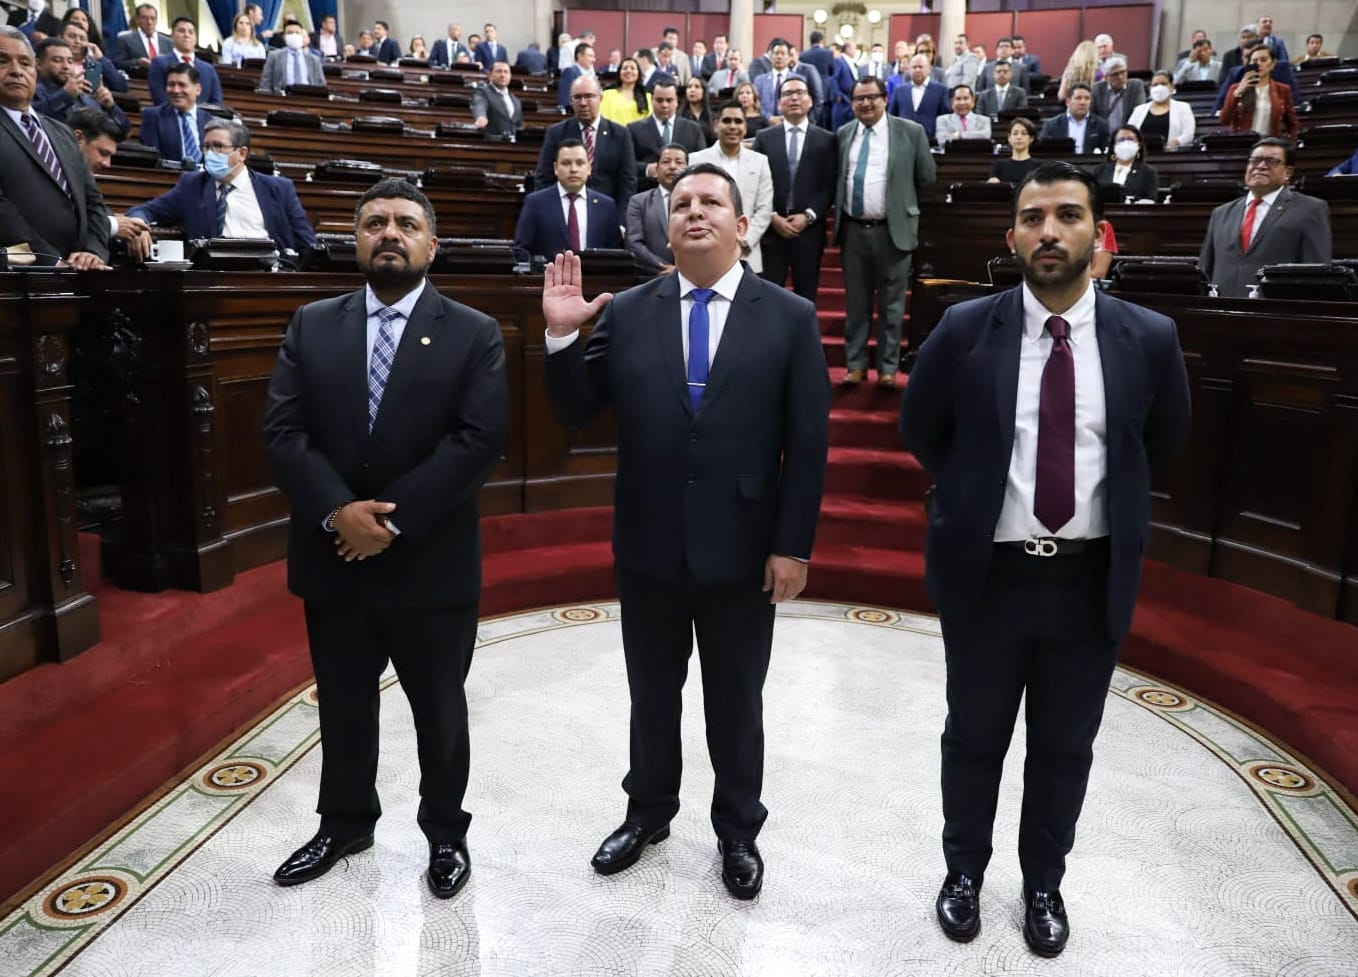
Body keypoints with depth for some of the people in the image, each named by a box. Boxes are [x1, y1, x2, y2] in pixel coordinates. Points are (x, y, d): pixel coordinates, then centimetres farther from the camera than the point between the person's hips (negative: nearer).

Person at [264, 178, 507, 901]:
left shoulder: (474, 334, -4)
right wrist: (338, 511, -17)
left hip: (431, 561, -2)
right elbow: (282, 431, -2)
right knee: (342, 705, 19)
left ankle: (446, 833, 34)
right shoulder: (312, 326, 5)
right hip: (331, 556, 3)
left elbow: (479, 440, -14)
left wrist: (393, 518, -19)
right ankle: (344, 824, 41)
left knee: (439, 708, 13)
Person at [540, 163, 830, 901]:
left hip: (742, 551, -1)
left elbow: (808, 442, -5)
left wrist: (793, 545, -8)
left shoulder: (789, 317, -3)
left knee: (735, 704, 15)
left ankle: (738, 831, 37)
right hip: (648, 548, 2)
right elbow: (575, 414, 1)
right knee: (651, 696, 19)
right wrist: (562, 335, -14)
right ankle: (647, 812, 42)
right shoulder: (625, 314, 1)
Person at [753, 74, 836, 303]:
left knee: (805, 297, 5)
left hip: (809, 230, 0)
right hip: (771, 228, 0)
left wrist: (808, 216, -10)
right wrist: (773, 217, -9)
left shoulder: (826, 139, 7)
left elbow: (829, 185, 2)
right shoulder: (764, 137, 9)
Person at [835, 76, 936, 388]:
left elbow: (927, 177, 3)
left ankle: (888, 367, 15)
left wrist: (900, 196, 9)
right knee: (855, 302, 10)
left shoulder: (911, 132, -2)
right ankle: (855, 364, 20)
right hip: (852, 230, 3)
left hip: (892, 230, -3)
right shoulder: (843, 135, 8)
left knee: (891, 304, 5)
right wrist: (838, 214, 7)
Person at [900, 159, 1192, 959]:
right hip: (988, 573, -1)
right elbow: (920, 429, 7)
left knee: (1065, 748, 17)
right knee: (974, 739, 16)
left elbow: (1165, 441, 12)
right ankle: (965, 873, 39)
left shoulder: (1149, 338, -6)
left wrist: (1106, 499, 10)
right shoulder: (966, 330, -8)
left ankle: (1045, 885, 40)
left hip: (1092, 580, 1)